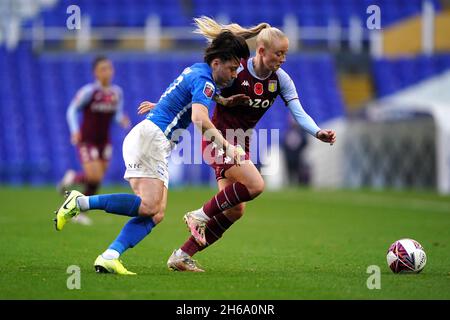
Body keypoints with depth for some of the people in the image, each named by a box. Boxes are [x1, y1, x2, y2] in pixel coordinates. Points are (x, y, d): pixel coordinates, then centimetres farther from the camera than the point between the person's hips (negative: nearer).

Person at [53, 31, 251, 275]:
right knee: (148, 206, -22)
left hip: (158, 146, 10)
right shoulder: (204, 79, -10)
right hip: (149, 137, -10)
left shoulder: (196, 71, 19)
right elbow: (199, 119, -26)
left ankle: (109, 257, -17)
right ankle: (81, 202, -16)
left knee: (156, 214, -4)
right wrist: (226, 146, -23)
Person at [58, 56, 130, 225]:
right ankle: (72, 177, 16)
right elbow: (72, 110, -6)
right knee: (95, 177, -17)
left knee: (96, 180, 7)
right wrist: (75, 131, -19)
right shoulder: (89, 91, -15)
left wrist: (122, 120, -13)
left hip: (104, 141, 5)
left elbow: (118, 114, 11)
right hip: (86, 140, -5)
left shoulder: (117, 93, 0)